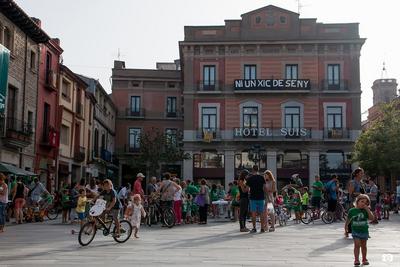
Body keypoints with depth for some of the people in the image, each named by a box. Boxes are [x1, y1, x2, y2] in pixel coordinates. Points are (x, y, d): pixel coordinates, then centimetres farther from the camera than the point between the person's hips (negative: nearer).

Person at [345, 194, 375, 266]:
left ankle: (364, 259, 28)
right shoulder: (352, 211, -5)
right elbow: (348, 221, 5)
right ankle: (356, 260, -8)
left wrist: (367, 209, -21)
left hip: (364, 231, 2)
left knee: (363, 246, 14)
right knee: (357, 245, -11)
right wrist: (346, 229, 7)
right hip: (355, 231, -2)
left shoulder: (366, 211, -4)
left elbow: (372, 218, -19)